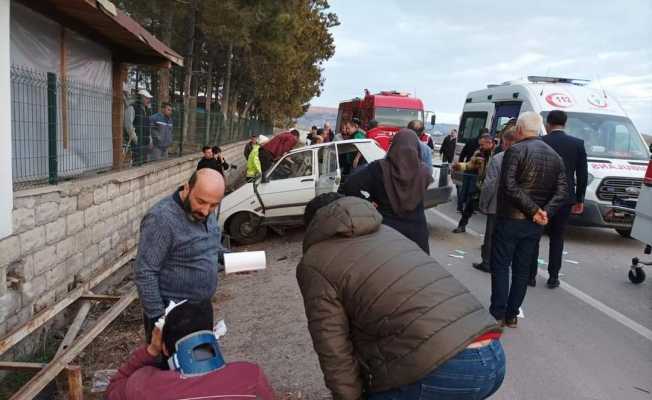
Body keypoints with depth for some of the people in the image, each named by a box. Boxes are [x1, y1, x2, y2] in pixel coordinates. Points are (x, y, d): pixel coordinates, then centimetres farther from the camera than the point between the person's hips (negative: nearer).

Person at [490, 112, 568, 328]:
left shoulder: (515, 150, -10)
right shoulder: (554, 155, 9)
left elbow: (509, 186, -21)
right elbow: (562, 190, 0)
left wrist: (534, 210, -18)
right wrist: (545, 212, -10)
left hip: (511, 219, -5)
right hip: (535, 223, 6)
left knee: (500, 266, 5)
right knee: (523, 269, 13)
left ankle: (498, 314, 6)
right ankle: (512, 314, 19)